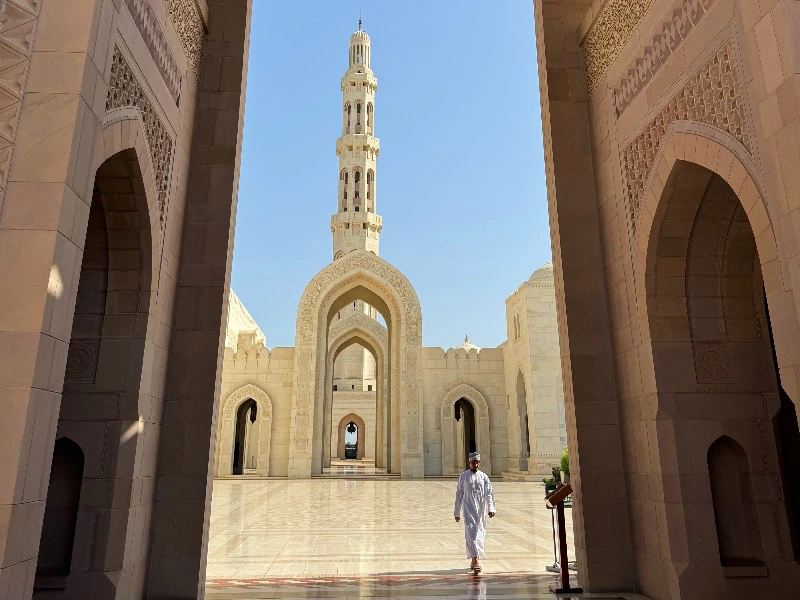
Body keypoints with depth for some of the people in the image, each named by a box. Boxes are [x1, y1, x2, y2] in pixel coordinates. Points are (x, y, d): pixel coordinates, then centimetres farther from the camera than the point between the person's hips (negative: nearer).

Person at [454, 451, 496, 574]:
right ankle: (475, 562, -15)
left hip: (481, 511, 2)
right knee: (471, 534, -13)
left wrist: (491, 508, -16)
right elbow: (459, 494, 7)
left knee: (480, 534, 7)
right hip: (468, 510, -2)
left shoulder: (484, 477, 6)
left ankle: (474, 560, 23)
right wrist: (457, 512, 7)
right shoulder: (463, 476, 3)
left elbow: (489, 494, -1)